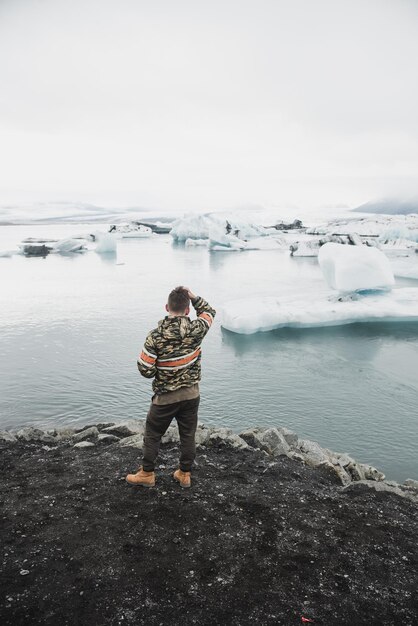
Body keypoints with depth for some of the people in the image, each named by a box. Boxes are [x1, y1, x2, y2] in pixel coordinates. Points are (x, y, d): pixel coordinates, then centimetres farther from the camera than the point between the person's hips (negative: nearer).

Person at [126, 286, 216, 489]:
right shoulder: (196, 330, -15)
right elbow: (209, 312, 7)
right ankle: (185, 474, 31)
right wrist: (193, 297, -1)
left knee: (152, 435, 17)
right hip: (191, 394, 3)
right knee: (188, 435, 17)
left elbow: (146, 370, -17)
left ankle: (147, 474, 30)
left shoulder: (155, 336, -22)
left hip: (165, 397, -2)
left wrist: (142, 357, 2)